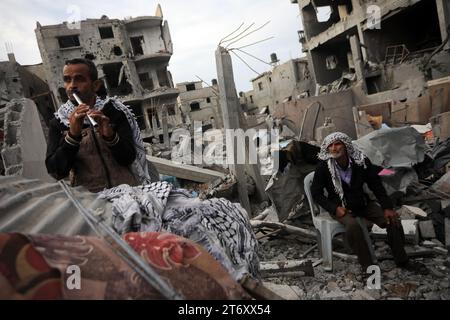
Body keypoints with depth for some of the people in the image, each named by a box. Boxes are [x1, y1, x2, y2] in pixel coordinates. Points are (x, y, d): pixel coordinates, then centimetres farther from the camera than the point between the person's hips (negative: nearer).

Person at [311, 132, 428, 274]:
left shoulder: (361, 161, -10)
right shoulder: (323, 167, -16)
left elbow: (376, 185, -2)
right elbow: (316, 193, -10)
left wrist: (387, 207, -11)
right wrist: (335, 208, -21)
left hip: (362, 202, 4)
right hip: (340, 206, -3)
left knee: (392, 220, -9)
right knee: (353, 225, -35)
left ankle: (401, 260, 12)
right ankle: (367, 265, -20)